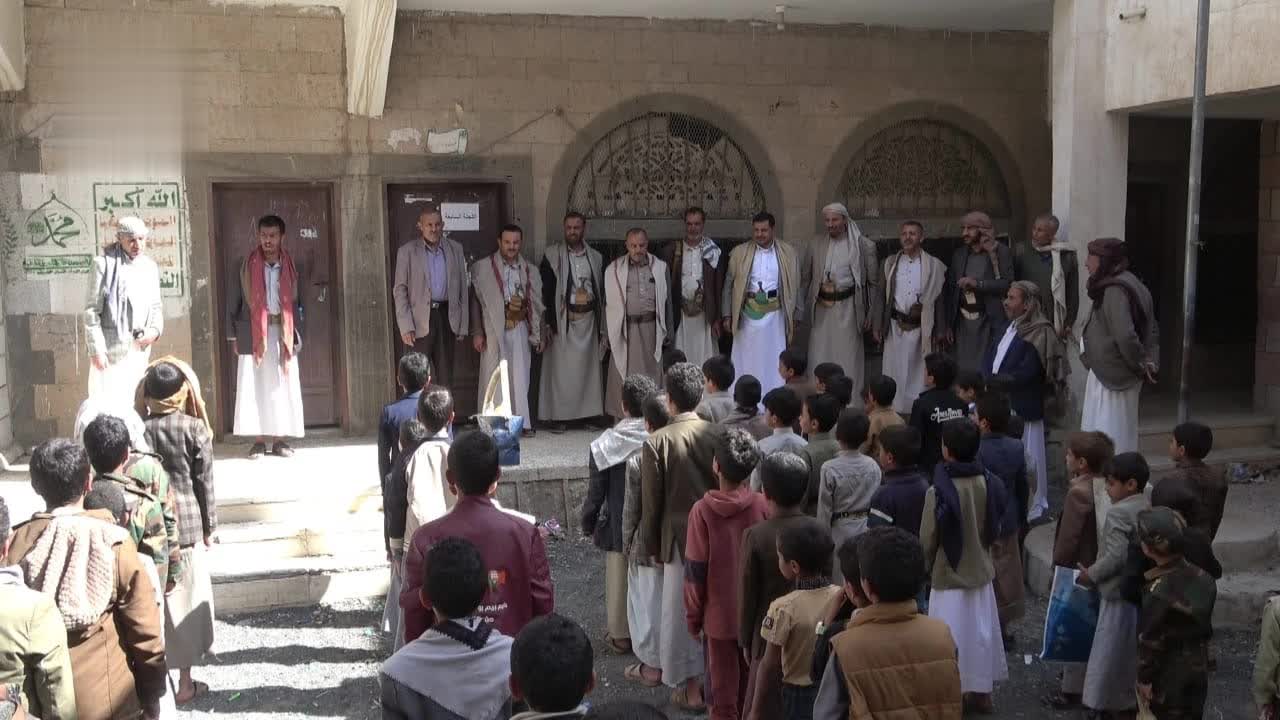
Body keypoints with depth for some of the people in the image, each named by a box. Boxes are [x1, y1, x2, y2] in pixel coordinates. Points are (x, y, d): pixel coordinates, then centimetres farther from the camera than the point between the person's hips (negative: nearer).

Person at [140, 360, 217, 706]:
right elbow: (204, 482, -5)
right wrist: (210, 526, 6)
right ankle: (185, 683, 15)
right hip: (187, 525, -2)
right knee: (185, 602, 8)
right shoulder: (194, 428, -8)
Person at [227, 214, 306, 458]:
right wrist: (234, 337, 0)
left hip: (283, 335, 1)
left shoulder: (294, 269, 4)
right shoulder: (245, 266, 0)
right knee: (254, 387, -1)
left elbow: (299, 305, 8)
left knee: (283, 388, 2)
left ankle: (280, 440, 10)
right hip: (252, 334, -1)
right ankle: (258, 441, 4)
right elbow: (233, 303, 4)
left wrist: (297, 337, 1)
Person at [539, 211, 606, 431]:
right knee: (561, 368, -4)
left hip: (588, 320, 4)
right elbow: (545, 290, -4)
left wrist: (602, 326, 8)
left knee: (588, 367, 6)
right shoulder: (552, 255, -1)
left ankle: (589, 413, 14)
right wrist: (548, 323, -10)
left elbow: (602, 292, 13)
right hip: (563, 319, -3)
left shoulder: (596, 258, 10)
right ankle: (557, 415, 2)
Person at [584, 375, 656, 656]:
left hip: (619, 527, -2)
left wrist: (588, 524, 5)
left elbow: (596, 491, -9)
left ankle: (621, 635, 25)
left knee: (620, 581, 14)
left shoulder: (606, 444, -16)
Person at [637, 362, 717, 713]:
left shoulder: (658, 442, -14)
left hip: (680, 539, -3)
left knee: (681, 612, 10)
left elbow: (651, 503, -9)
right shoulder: (718, 435, -6)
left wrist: (649, 546, 3)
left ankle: (690, 687, 17)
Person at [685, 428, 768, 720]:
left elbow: (695, 571, -13)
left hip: (719, 615, -3)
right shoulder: (763, 506, -11)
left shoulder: (703, 511, -19)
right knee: (752, 686, 20)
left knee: (724, 688, 11)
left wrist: (693, 616, 0)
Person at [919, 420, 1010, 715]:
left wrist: (924, 568, 5)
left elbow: (927, 540, -14)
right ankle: (982, 692, 30)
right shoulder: (990, 484, -10)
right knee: (982, 632, 18)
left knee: (952, 638, 8)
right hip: (982, 572, 5)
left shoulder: (938, 492, -24)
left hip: (948, 576, -5)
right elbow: (997, 530, 3)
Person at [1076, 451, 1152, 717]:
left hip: (1119, 592, -8)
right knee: (1135, 649, 18)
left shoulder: (1118, 513, -20)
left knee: (1110, 651, 3)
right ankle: (1130, 698, 28)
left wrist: (1091, 575, -13)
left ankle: (1103, 703, 11)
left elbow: (1116, 556, -26)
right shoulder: (1149, 508, 5)